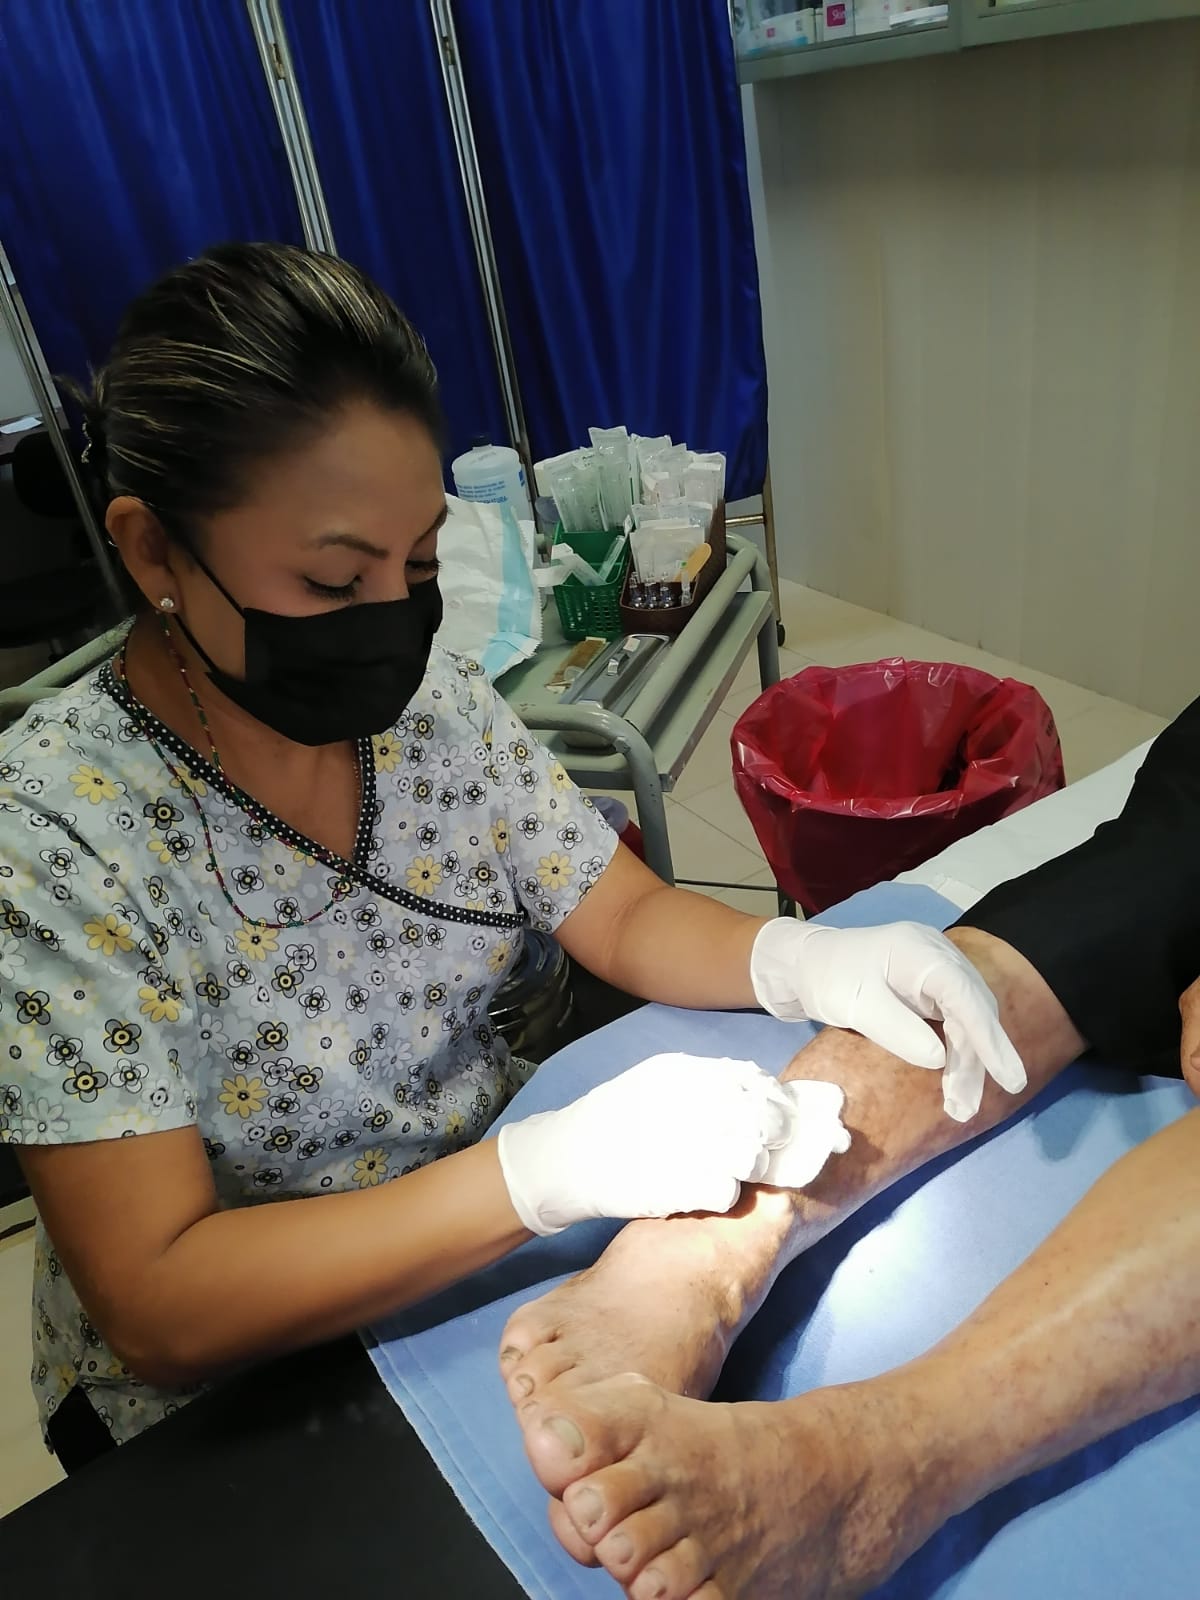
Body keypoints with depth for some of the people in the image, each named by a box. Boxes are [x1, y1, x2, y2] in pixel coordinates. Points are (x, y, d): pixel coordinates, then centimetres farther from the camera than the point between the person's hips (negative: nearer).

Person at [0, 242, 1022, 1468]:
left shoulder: (429, 698, -8)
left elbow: (627, 918, -1)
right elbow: (155, 1307, -25)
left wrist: (800, 959, -22)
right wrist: (547, 1168, -37)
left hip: (496, 1254, 5)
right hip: (231, 1404, -4)